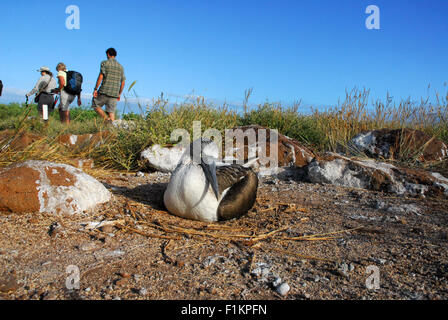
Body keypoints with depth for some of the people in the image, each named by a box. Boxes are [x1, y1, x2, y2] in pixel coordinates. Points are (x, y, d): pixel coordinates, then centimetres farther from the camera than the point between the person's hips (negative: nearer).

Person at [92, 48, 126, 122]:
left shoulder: (104, 63, 1)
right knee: (111, 112, 4)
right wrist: (119, 94, 22)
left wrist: (95, 89, -7)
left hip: (104, 91, -4)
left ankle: (106, 119, -9)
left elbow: (101, 76, -10)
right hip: (114, 93, 4)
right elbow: (123, 83, 14)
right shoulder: (120, 67, 15)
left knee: (95, 105, 12)